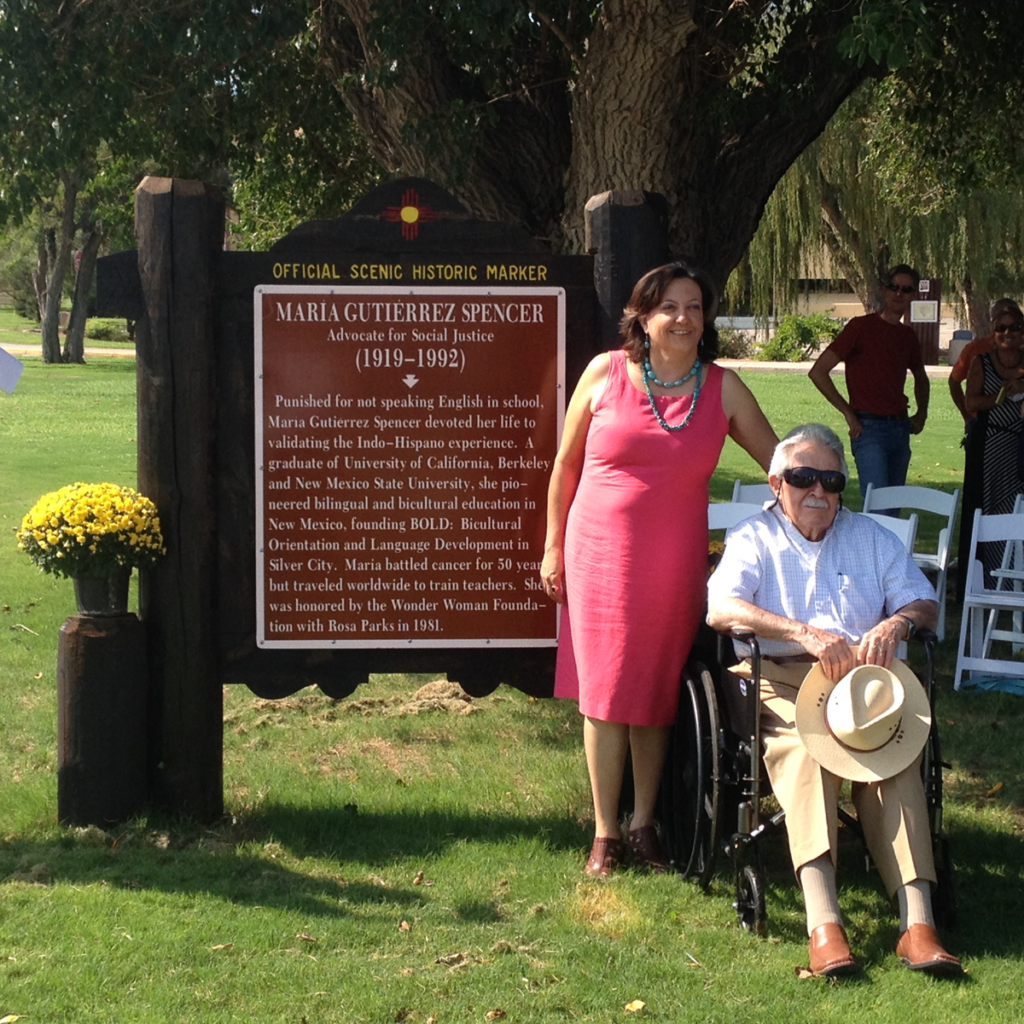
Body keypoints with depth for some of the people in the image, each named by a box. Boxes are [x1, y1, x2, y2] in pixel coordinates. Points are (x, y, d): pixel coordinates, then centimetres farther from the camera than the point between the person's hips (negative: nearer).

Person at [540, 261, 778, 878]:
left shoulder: (722, 388, 3)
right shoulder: (605, 374, -1)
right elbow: (566, 463, 6)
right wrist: (553, 547, 6)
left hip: (677, 565, 1)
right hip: (600, 556, -1)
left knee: (657, 694, 9)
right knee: (604, 694, 2)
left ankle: (645, 825, 23)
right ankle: (606, 833, 13)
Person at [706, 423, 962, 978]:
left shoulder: (871, 538, 25)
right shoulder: (754, 539, 12)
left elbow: (925, 602, 17)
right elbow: (720, 608, -7)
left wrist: (897, 622, -9)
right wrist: (806, 633, -20)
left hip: (866, 678, 3)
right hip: (779, 679, -2)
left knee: (896, 756, -30)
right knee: (802, 753, -35)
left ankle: (917, 920, -39)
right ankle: (824, 923, -46)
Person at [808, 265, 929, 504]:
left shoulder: (908, 336, 14)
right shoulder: (861, 327, -5)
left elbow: (921, 378, 35)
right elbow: (818, 372, -10)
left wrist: (921, 414, 20)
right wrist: (848, 413, -10)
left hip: (900, 429, 7)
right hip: (870, 428, -7)